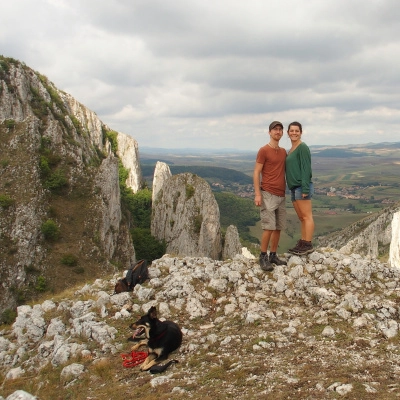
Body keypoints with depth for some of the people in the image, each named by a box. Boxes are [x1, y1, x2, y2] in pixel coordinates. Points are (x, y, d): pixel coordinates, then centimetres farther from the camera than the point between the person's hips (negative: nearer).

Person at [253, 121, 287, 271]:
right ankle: (263, 257, 2)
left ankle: (273, 255, 18)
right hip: (268, 195, -7)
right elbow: (256, 173, -8)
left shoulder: (283, 152, 15)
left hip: (281, 196, 7)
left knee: (278, 227, 8)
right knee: (269, 227, -9)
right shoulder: (263, 151, -5)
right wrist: (257, 194, -15)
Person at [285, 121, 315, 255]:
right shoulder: (290, 150, 18)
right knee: (301, 218, 11)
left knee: (306, 216, -6)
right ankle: (302, 244, 15)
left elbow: (306, 169, -14)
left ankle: (308, 245, -3)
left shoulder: (303, 147, -8)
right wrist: (292, 187, 16)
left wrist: (305, 189, -19)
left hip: (302, 187, -9)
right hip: (294, 188, 9)